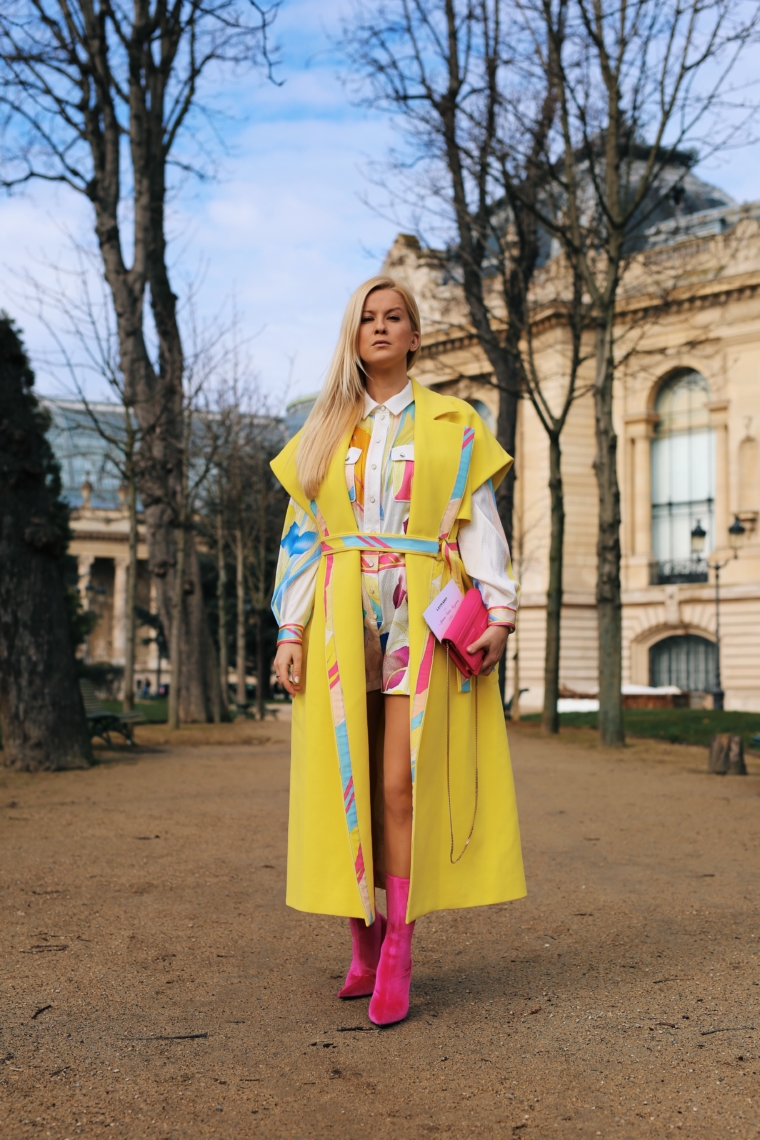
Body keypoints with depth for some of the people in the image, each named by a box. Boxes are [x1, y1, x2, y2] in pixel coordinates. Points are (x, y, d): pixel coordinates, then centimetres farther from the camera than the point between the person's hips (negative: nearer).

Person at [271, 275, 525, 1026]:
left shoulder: (452, 425, 11)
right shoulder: (326, 432, 15)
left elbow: (479, 522, 4)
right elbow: (299, 537, 11)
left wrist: (499, 610, -9)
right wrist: (290, 633, 2)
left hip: (422, 618, -2)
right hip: (342, 621, 2)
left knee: (402, 783, -9)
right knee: (348, 783, 1)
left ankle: (397, 956, -4)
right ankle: (364, 943, 12)